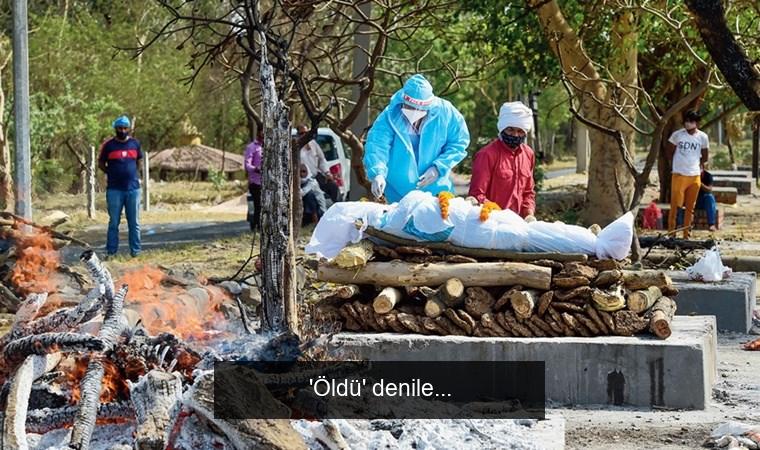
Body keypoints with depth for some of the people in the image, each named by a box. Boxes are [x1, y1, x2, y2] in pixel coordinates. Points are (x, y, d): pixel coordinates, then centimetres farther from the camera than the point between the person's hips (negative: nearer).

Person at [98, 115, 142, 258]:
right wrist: (112, 173, 1)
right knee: (114, 222, 2)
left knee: (134, 222, 5)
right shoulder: (108, 145, 0)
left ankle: (135, 251, 10)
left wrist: (131, 174, 10)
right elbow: (101, 164, 10)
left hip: (133, 188, 2)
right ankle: (110, 251, 6)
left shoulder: (135, 143, 7)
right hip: (114, 189, -2)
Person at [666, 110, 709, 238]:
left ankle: (686, 235, 13)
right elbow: (670, 153, 8)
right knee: (675, 205, -5)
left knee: (690, 207, 7)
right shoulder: (677, 135, -3)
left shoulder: (702, 137, 1)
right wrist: (677, 165, 8)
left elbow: (704, 157, 13)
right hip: (679, 175, -2)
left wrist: (698, 167, 12)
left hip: (695, 176, 2)